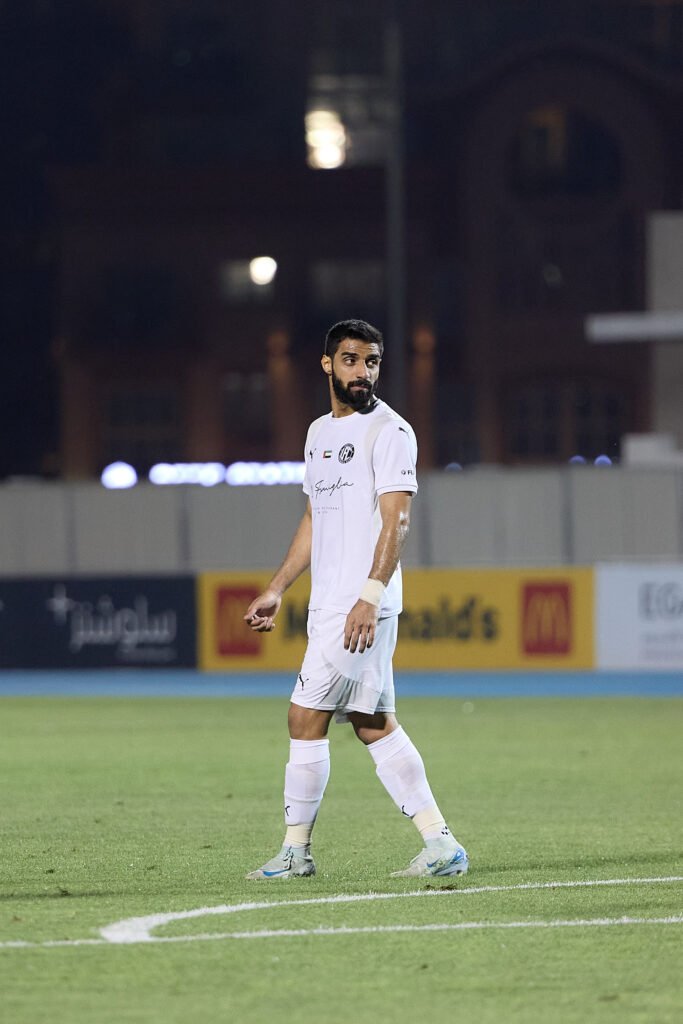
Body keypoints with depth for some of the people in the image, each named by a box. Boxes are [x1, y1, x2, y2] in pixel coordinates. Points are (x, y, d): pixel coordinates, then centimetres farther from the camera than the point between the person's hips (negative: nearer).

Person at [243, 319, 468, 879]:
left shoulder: (389, 430, -8)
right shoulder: (321, 432, 18)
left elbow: (396, 521, -16)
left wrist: (370, 597, -25)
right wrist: (276, 590, 24)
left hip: (361, 606, -9)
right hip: (329, 604, 9)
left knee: (306, 719, -6)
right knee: (374, 724, 7)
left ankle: (296, 850, 4)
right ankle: (441, 844, 7)